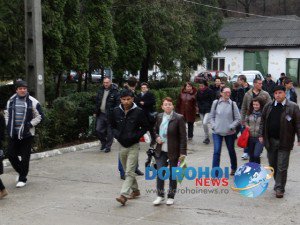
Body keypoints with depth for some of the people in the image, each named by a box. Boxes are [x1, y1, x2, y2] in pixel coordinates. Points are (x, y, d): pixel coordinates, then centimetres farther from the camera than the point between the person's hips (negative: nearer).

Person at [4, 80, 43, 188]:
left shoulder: (33, 102, -5)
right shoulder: (11, 101, 8)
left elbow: (39, 116, -2)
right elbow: (7, 114, 20)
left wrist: (30, 125, -11)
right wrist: (8, 125, 7)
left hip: (27, 134, -4)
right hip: (13, 134, 4)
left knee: (25, 157, 0)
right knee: (11, 154, 6)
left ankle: (22, 179, 11)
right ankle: (21, 172, 29)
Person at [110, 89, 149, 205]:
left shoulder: (138, 112, -10)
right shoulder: (116, 111, 0)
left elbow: (145, 127, -2)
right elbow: (112, 126, 13)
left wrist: (135, 136, -15)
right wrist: (116, 134, -5)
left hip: (133, 146, -5)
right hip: (122, 145, 5)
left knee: (130, 172, -10)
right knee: (127, 171, 16)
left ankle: (124, 195, -14)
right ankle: (135, 190, 32)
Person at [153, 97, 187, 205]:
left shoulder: (178, 118, -9)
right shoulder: (159, 117, 5)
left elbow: (183, 136, -9)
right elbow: (155, 130, 21)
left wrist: (183, 152, -13)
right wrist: (157, 137, -1)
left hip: (173, 151, -4)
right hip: (161, 151, 4)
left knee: (172, 174, 7)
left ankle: (171, 197, 21)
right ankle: (160, 195, 16)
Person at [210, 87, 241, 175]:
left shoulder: (232, 104, -5)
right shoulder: (216, 103, -2)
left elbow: (238, 118, -1)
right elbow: (212, 116, 7)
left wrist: (231, 127, -11)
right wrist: (213, 126, -5)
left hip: (230, 132, 0)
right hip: (217, 132, 0)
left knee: (231, 151, 16)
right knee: (216, 151, -8)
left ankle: (234, 168, 37)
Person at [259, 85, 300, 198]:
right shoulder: (268, 106, 6)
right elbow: (263, 121, 12)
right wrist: (261, 135, 5)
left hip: (284, 142, -4)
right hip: (270, 141, 4)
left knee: (282, 167, -2)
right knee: (273, 165, 13)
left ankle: (280, 188, 7)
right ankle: (278, 184, 31)